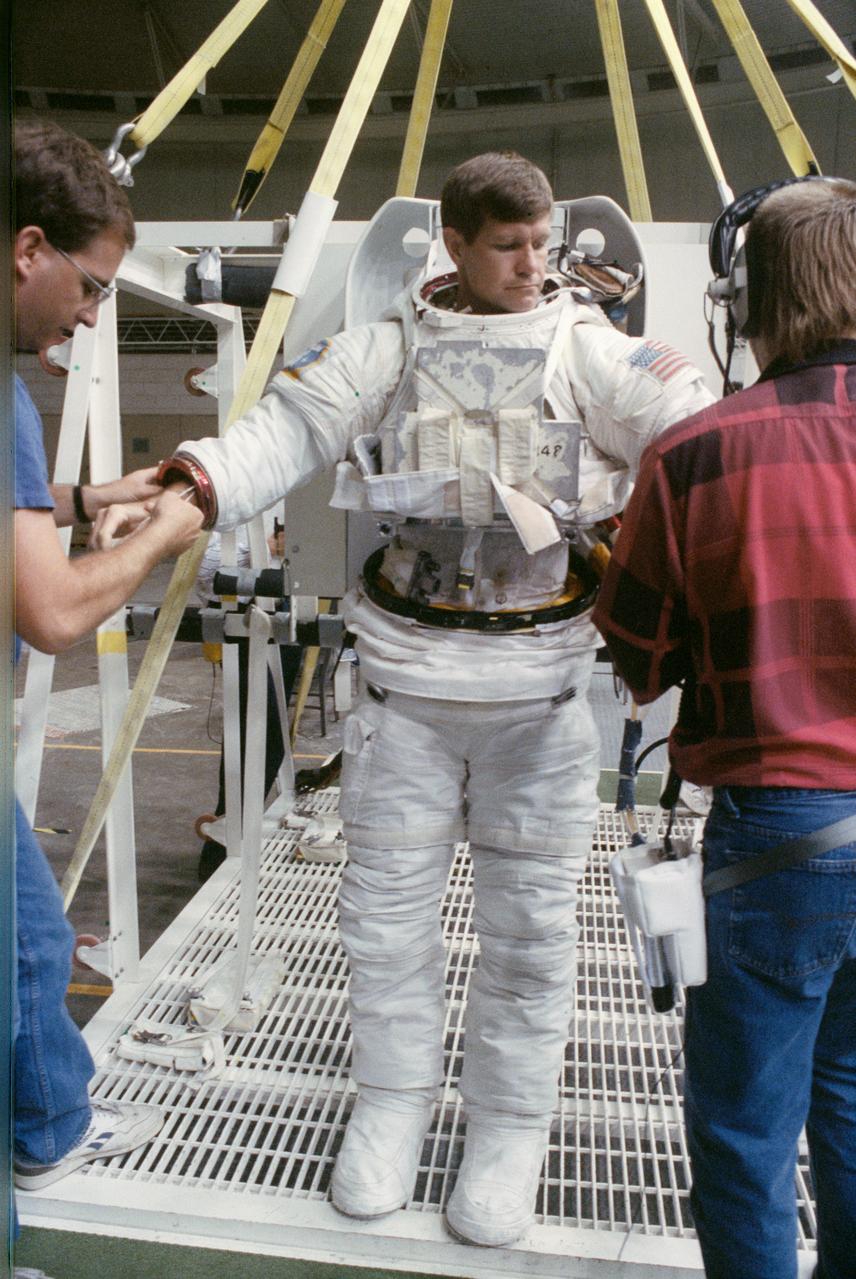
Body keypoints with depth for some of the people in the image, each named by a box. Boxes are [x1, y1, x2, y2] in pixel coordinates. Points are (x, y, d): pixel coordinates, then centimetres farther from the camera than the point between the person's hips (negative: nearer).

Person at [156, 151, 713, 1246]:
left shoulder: (588, 348, 5)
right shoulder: (389, 347, 8)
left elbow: (686, 420, -6)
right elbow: (294, 424, -2)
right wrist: (206, 479, -20)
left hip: (538, 681, 0)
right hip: (407, 674, 1)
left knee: (529, 917, 8)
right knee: (387, 901, 10)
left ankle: (509, 1124, 30)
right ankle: (391, 1097, 35)